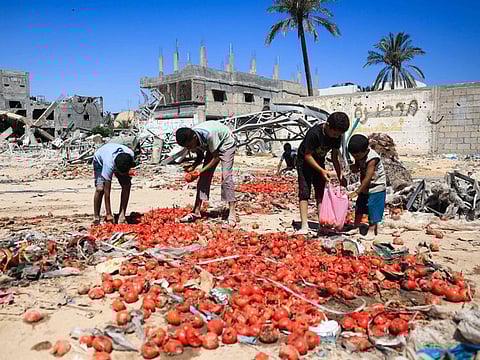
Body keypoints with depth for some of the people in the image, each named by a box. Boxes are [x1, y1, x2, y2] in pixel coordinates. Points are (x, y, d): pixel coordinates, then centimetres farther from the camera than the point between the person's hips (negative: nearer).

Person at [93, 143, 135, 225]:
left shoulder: (131, 155, -37)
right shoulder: (109, 164, -44)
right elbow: (107, 191, -39)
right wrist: (109, 214, -36)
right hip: (100, 160, -3)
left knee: (127, 185, -16)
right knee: (100, 188, -24)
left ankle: (122, 215, -5)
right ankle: (96, 218, -9)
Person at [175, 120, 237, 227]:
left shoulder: (208, 134, -39)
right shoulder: (191, 139, -18)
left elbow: (216, 157, -28)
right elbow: (200, 156, -3)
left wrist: (200, 171, -30)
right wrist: (192, 168, -22)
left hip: (226, 143, -6)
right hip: (211, 146, 7)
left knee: (226, 176, -19)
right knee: (204, 176, -1)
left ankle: (232, 214, -19)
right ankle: (196, 211, 5)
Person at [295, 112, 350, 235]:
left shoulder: (337, 136, -13)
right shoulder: (314, 133, -32)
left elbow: (335, 157, -3)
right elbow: (307, 156, -25)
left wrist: (341, 175, -9)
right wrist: (321, 170, -30)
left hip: (319, 161, 6)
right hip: (304, 161, -6)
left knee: (321, 192, 2)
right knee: (304, 192, -11)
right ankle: (304, 226, -13)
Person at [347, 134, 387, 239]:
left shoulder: (372, 158, -28)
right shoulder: (359, 156, -6)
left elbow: (367, 178, -27)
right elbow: (357, 168, 8)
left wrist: (356, 192, -25)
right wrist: (354, 167, -18)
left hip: (377, 188, -8)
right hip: (365, 187, 8)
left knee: (373, 208, -2)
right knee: (359, 207, 12)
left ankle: (371, 230, 10)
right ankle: (356, 227, 25)